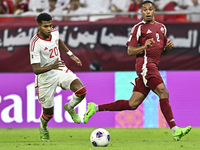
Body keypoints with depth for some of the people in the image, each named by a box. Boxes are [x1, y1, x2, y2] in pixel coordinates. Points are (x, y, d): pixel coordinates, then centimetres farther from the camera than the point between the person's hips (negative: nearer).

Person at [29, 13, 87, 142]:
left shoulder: (55, 32, -7)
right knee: (49, 113, 7)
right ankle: (43, 128, 44)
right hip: (45, 77, -5)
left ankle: (70, 107, 11)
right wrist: (52, 66, -45)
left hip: (60, 70, 5)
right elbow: (36, 69, -30)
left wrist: (71, 55, 20)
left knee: (81, 91, -21)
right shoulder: (35, 44, -26)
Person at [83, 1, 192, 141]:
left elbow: (162, 51, 30)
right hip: (145, 63, -8)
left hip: (154, 66, 8)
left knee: (132, 104, 5)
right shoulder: (139, 28, 2)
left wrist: (168, 47, 6)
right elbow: (130, 51, -1)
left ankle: (96, 107, 13)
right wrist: (144, 47, -19)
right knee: (163, 93, -22)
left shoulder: (162, 27, 22)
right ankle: (175, 130, -28)